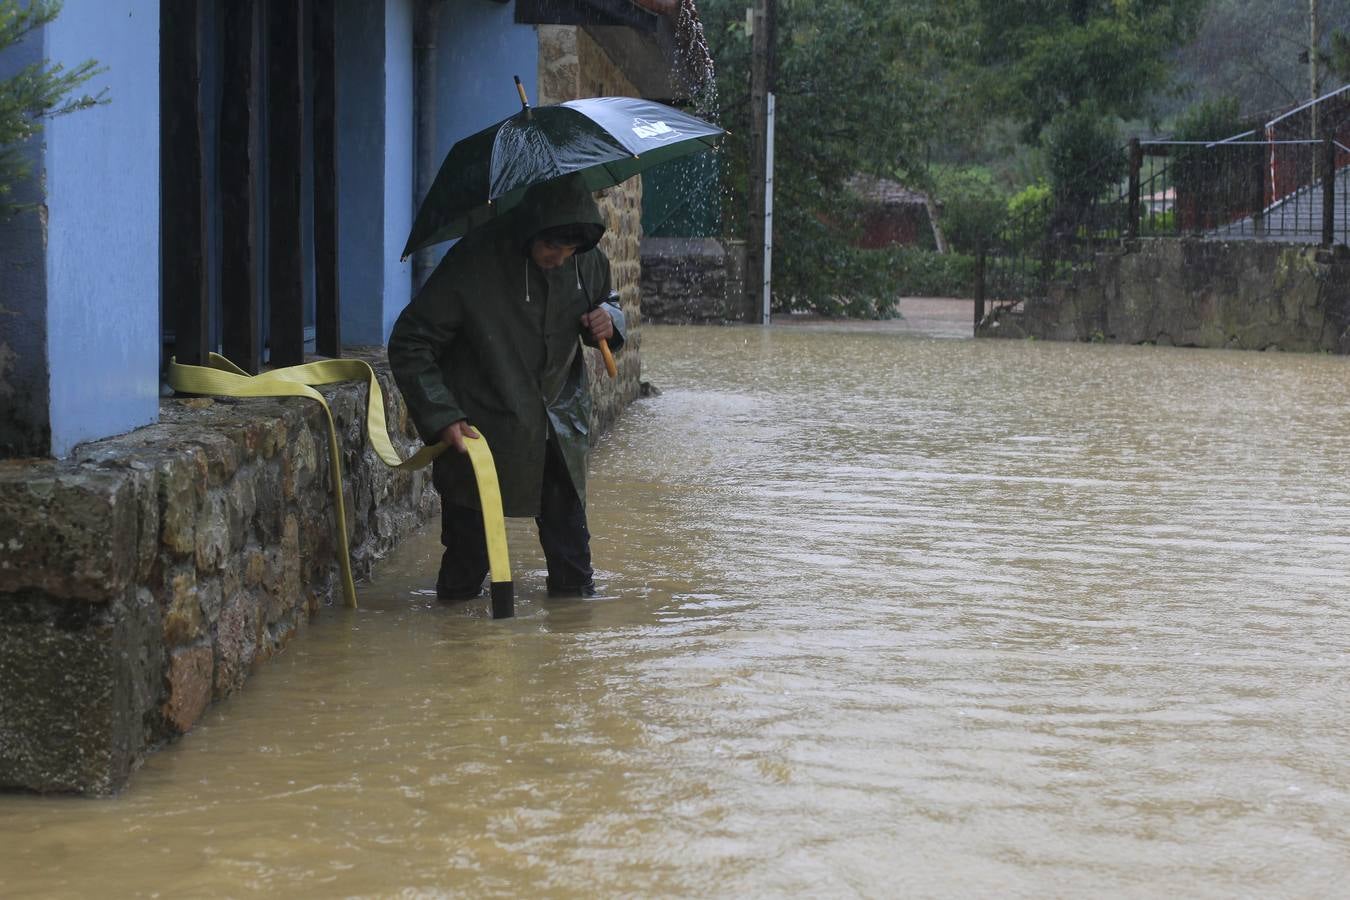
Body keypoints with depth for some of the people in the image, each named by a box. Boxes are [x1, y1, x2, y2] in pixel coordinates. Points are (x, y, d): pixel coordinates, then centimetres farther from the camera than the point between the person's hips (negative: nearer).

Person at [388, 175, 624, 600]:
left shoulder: (586, 260, -5)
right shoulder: (473, 262, -20)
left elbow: (604, 301, 19)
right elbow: (409, 344, -15)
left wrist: (608, 320, -7)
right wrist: (441, 417, -24)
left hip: (560, 429, 4)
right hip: (481, 428, -4)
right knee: (469, 548, 1)